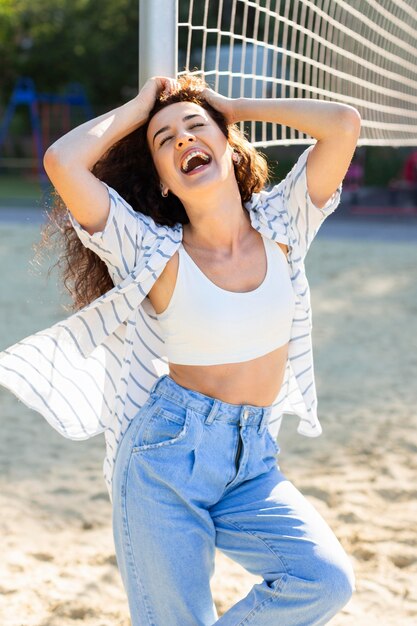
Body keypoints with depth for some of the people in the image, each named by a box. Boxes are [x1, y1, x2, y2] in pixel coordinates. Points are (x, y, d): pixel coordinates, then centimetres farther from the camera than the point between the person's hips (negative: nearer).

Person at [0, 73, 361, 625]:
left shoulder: (280, 226, 2)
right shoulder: (156, 251, -6)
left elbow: (344, 124, -9)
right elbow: (62, 161, -19)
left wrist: (231, 107, 2)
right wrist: (138, 109, -2)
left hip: (252, 464, 3)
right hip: (167, 454, -2)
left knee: (326, 579, -18)